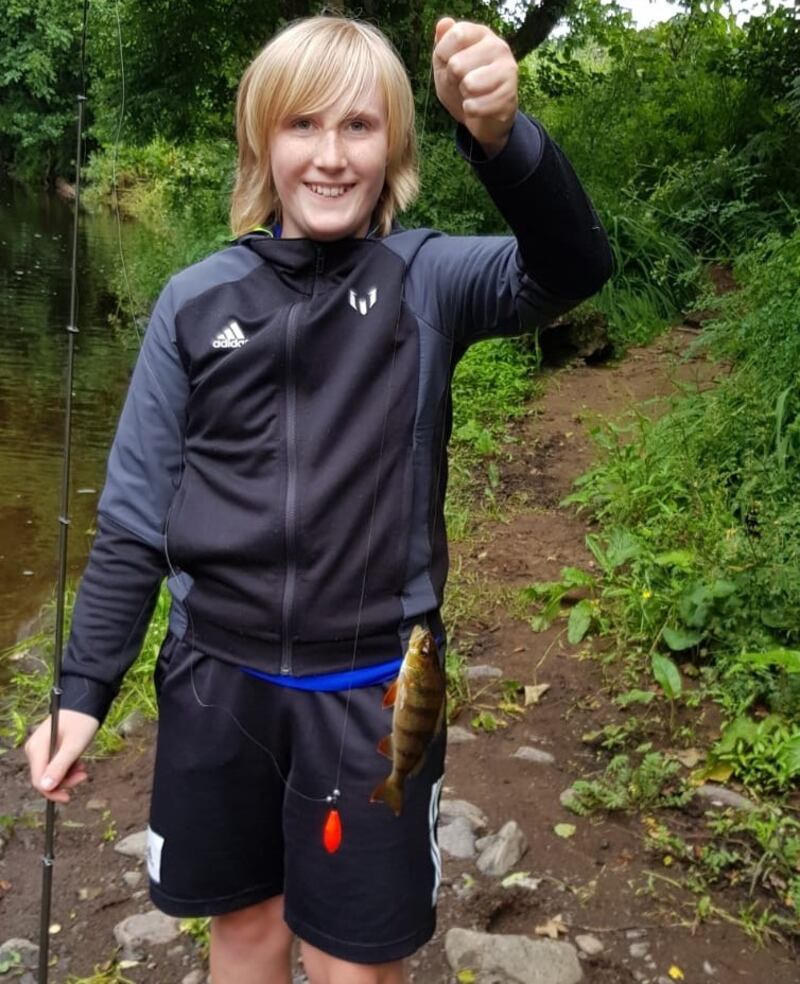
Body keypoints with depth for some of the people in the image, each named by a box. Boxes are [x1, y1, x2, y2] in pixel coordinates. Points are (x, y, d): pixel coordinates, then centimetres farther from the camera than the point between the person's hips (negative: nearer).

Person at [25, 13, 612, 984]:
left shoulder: (427, 278, -6)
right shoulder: (198, 299, -2)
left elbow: (570, 267, -25)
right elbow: (135, 514, 2)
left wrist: (501, 135, -43)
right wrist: (83, 690, 2)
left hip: (372, 687, -2)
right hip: (217, 681, 2)